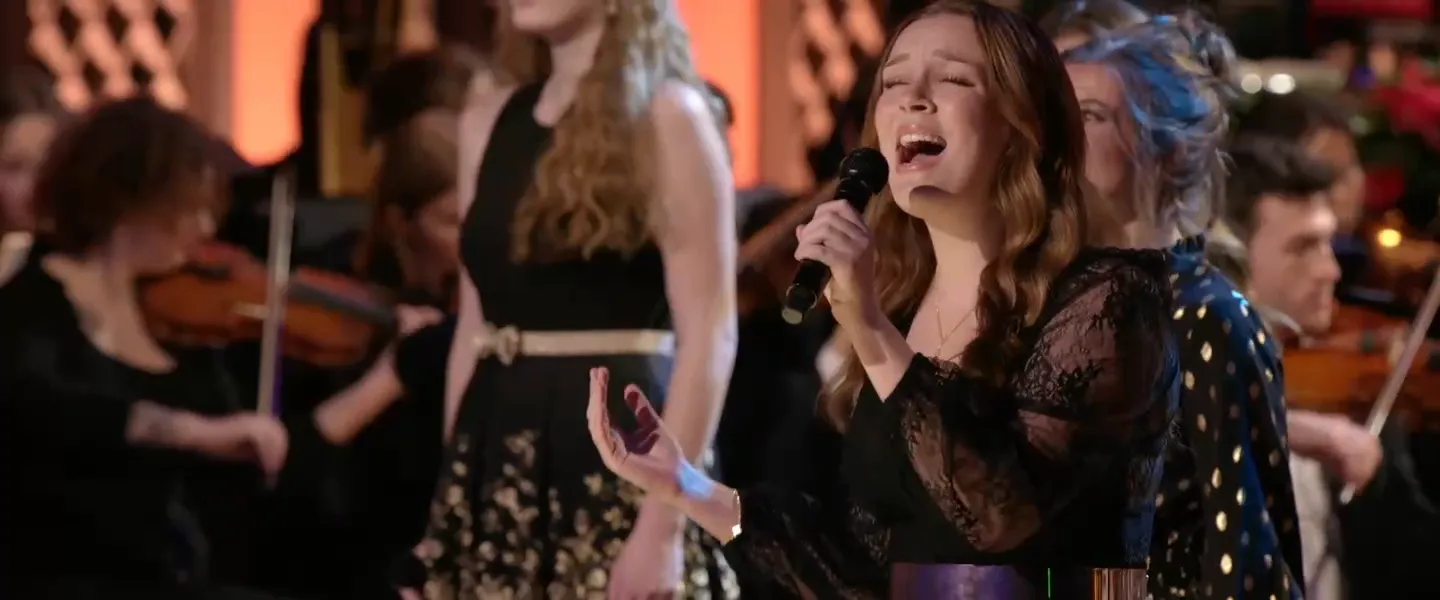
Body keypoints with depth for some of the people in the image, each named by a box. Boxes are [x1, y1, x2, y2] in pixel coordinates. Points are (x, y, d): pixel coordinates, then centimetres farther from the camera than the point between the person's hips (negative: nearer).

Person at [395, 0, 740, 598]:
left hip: (618, 447, -6)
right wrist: (452, 491, 14)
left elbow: (709, 335, -11)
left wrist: (664, 525, -19)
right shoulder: (490, 115, 13)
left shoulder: (665, 116, -6)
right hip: (502, 465, 6)